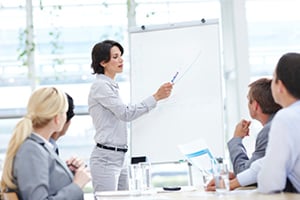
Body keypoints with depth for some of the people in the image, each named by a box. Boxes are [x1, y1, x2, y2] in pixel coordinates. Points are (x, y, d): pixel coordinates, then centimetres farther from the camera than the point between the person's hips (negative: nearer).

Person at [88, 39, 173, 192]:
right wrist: (156, 97, -19)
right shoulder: (100, 86, -12)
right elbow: (125, 113, -19)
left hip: (120, 157, 9)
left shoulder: (111, 86, 17)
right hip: (106, 158, -9)